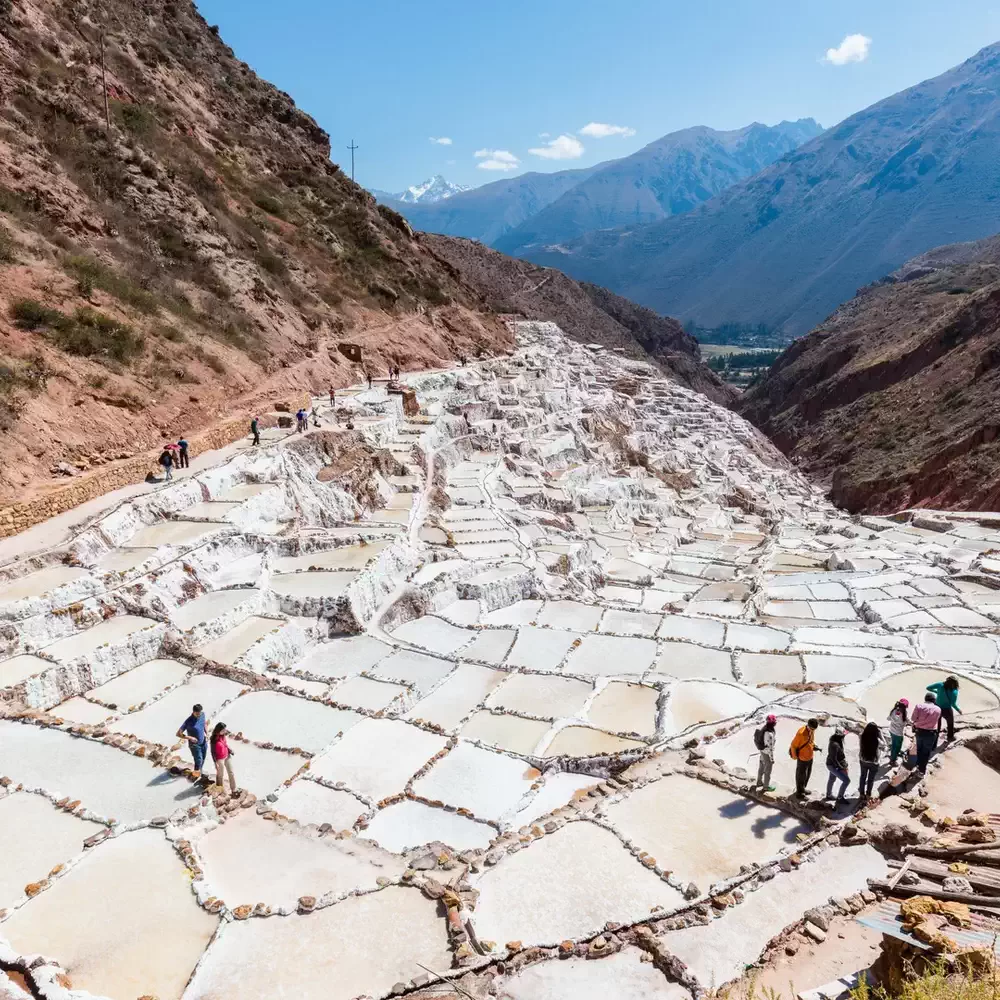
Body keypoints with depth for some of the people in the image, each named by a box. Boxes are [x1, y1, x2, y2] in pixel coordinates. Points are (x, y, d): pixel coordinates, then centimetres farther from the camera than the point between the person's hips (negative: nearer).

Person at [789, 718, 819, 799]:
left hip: (810, 757, 8)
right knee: (801, 775, 7)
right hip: (802, 758, -8)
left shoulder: (812, 731, -6)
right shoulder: (801, 733, -29)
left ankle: (802, 789, 42)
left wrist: (814, 746, -3)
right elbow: (793, 745, -20)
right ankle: (799, 793, 22)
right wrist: (795, 757, -13)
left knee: (808, 774, 23)